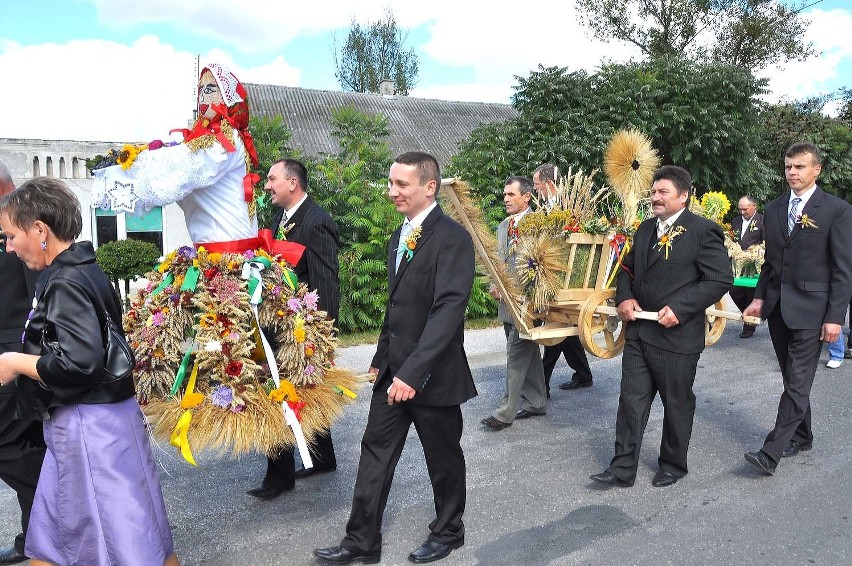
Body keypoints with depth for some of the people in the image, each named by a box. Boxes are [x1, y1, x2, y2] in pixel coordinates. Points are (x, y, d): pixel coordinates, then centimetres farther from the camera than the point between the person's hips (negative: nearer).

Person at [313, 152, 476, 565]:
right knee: (375, 452, 12)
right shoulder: (400, 235, 10)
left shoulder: (453, 239, -17)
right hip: (393, 370, 7)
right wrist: (382, 358, 15)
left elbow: (448, 310, -25)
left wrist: (413, 372, -31)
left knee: (443, 457, 12)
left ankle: (448, 531, 35)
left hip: (432, 373, -7)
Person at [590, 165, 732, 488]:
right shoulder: (645, 229, 11)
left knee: (677, 405, 12)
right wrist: (625, 297, 1)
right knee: (631, 402, 8)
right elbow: (628, 268, 21)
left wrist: (680, 308, -21)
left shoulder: (703, 231, -10)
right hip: (638, 332, 6)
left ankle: (673, 465, 31)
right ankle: (623, 468, 17)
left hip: (676, 336, -6)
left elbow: (721, 279, -15)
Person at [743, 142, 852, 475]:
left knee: (797, 383, -5)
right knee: (792, 379, 15)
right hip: (777, 307, 6)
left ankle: (771, 453, -5)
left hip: (809, 309, -6)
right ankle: (802, 436, 31)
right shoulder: (774, 209, 9)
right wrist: (760, 297, 6)